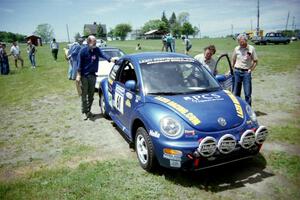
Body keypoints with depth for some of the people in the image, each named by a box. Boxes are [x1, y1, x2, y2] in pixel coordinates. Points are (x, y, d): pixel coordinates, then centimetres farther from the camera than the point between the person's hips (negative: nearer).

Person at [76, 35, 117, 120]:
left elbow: (103, 55, -17)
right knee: (84, 95, 4)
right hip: (84, 76, -4)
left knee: (91, 95, 12)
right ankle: (84, 112, 15)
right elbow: (80, 63, -9)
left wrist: (110, 59, -37)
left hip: (92, 75, 4)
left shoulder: (97, 50, -1)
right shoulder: (83, 50, -11)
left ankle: (88, 110, 27)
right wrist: (78, 75, -13)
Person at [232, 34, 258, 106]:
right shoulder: (236, 49, 3)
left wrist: (251, 69, -6)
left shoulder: (251, 48, -2)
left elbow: (255, 61, 4)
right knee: (236, 93, 8)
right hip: (237, 72, 2)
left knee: (248, 93, -1)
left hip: (246, 72, -2)